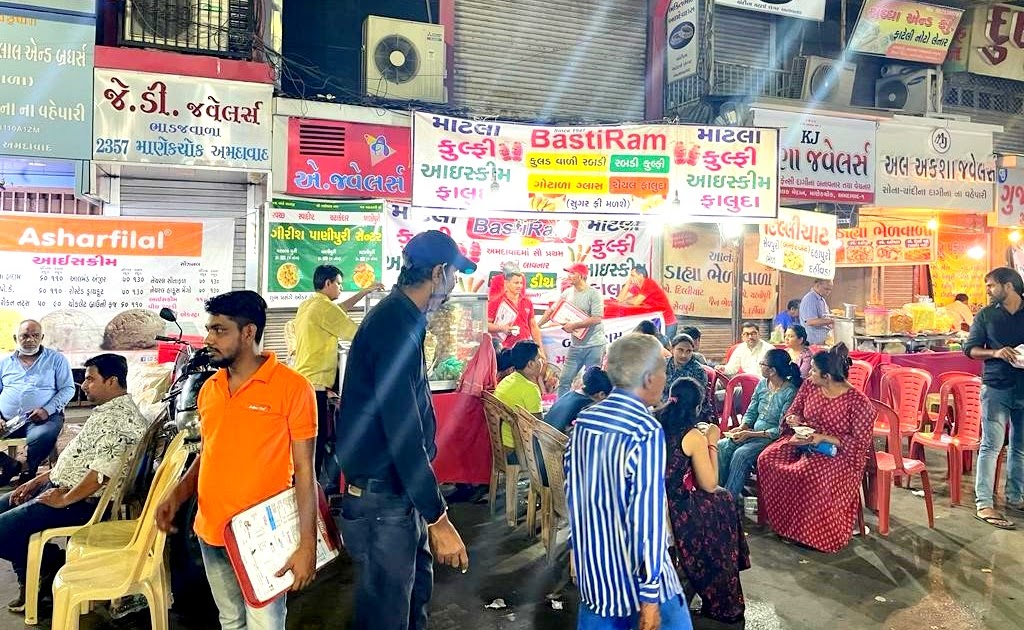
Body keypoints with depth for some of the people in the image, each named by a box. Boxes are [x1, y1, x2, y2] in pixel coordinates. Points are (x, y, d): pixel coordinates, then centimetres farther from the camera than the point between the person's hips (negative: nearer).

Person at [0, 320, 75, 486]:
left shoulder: (56, 359, 8)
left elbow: (68, 389, 1)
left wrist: (47, 410, -14)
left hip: (43, 418, -3)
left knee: (43, 436, -36)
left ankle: (28, 469, -5)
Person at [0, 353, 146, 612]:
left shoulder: (120, 417, -22)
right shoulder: (106, 410, 14)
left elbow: (102, 471, -30)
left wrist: (64, 500, -20)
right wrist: (40, 479, 15)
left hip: (82, 502, -11)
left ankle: (54, 567, 7)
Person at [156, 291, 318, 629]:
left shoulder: (293, 387, -14)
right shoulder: (208, 389, 6)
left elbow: (304, 469, -13)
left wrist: (307, 545, -16)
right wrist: (177, 494, -1)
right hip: (210, 533, 6)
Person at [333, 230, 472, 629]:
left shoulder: (399, 319, 10)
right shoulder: (395, 326, -23)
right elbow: (402, 433, -27)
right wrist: (437, 517, -23)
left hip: (401, 491, 10)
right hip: (382, 498, -10)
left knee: (416, 591, 23)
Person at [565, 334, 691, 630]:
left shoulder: (583, 421, 0)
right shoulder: (646, 431, -21)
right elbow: (647, 514, -23)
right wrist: (650, 595, -18)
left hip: (591, 566, 7)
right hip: (635, 574, -6)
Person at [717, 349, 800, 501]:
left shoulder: (790, 392, -15)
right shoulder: (762, 384, 7)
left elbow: (782, 429, -17)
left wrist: (751, 434, -21)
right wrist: (742, 427, -7)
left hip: (772, 437, -7)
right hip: (753, 432, 7)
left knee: (741, 454, -31)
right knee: (721, 446, -18)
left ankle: (729, 498, -20)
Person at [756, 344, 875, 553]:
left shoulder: (858, 402, -16)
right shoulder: (810, 386, 1)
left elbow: (860, 442, -15)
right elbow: (793, 410, 14)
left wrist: (823, 438, -24)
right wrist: (793, 419, -11)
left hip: (839, 451, -6)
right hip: (803, 443, 6)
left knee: (810, 474, -36)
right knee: (767, 459, -19)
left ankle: (808, 533, -13)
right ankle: (782, 521, -6)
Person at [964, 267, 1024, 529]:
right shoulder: (985, 315, 4)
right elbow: (970, 348, 3)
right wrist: (995, 353, -16)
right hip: (996, 387, -2)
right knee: (991, 445, -6)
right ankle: (983, 503, -6)